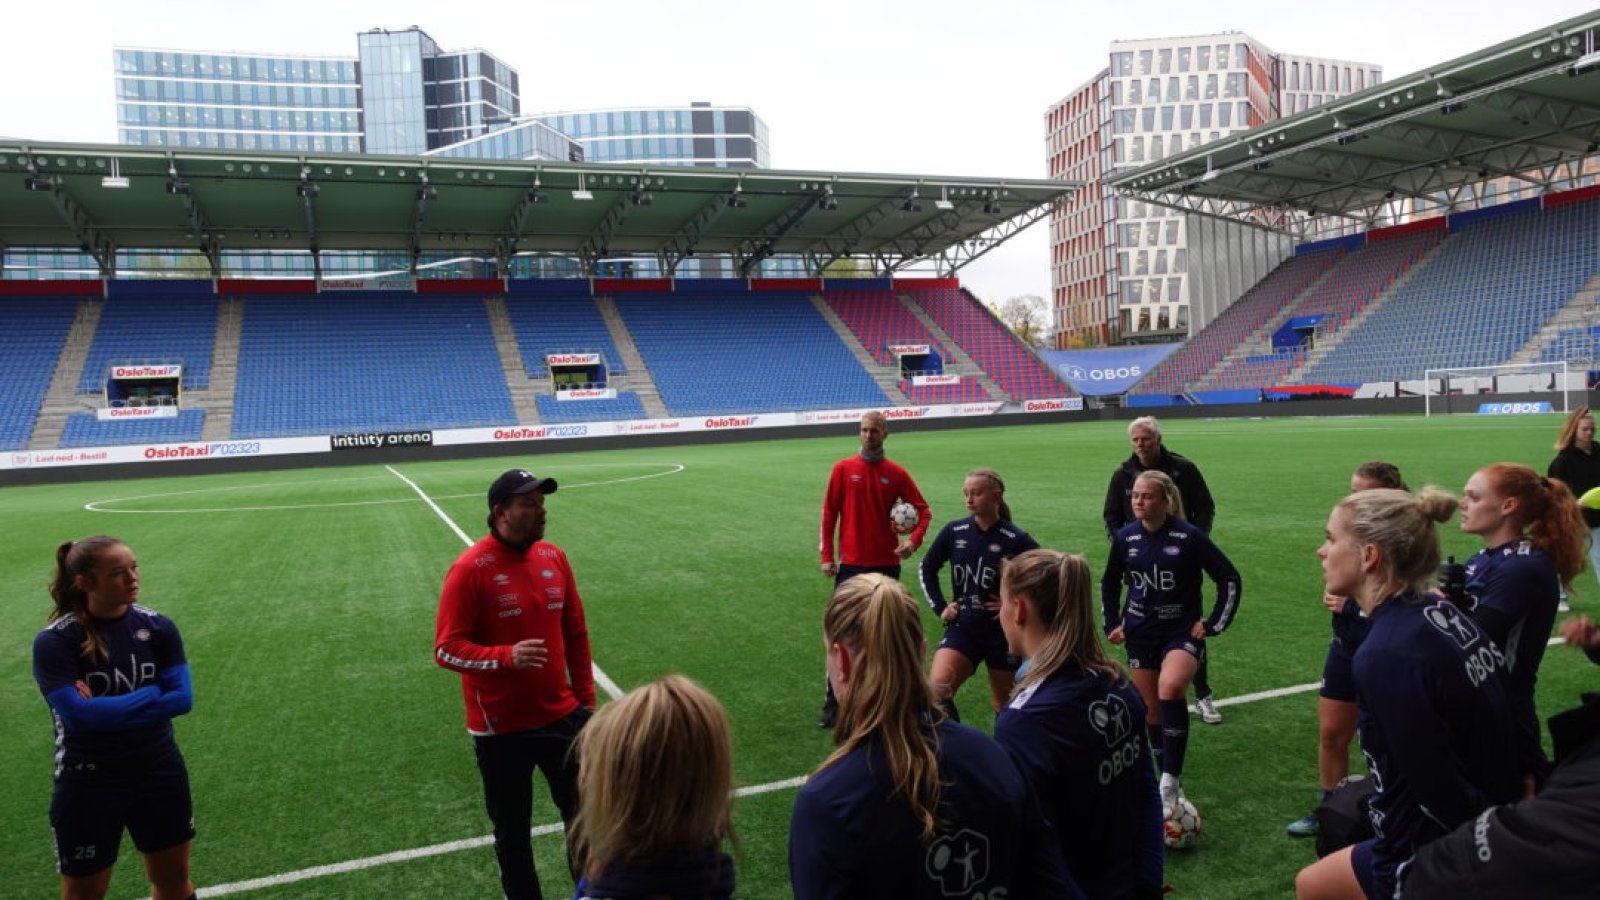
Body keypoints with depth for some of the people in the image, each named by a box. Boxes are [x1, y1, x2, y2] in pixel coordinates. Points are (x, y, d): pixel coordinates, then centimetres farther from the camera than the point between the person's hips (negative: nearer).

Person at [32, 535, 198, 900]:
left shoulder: (157, 627, -5)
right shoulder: (55, 641, -14)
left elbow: (182, 698, -11)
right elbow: (78, 714, -24)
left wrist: (105, 709, -18)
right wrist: (152, 695, -16)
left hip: (160, 773, 3)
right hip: (89, 784, -3)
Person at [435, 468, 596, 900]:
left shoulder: (554, 557, 1)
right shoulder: (471, 569, -15)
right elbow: (446, 648, -15)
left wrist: (586, 698, 10)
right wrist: (506, 657, -30)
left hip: (563, 716, 5)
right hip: (501, 728, -5)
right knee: (513, 833, 12)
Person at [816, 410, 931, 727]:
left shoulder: (897, 474, 2)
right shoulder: (843, 469, 0)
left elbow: (923, 510, 7)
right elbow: (829, 513, 1)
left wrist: (914, 540, -11)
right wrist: (827, 556, -3)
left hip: (887, 563, 1)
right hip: (851, 564, -1)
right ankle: (833, 703, 6)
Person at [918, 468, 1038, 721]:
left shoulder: (1015, 539, -11)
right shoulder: (954, 531, -2)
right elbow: (926, 568, 13)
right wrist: (939, 607, 5)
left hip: (1002, 633, -2)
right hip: (962, 629, 2)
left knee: (1005, 704, 14)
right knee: (937, 690, -20)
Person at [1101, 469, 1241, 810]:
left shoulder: (1188, 536, -13)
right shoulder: (1125, 538, -2)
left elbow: (1230, 579, -5)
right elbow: (1108, 584, 16)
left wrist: (1213, 624, -6)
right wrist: (1112, 625, 10)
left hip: (1182, 632, -4)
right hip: (1140, 636, 4)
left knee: (1170, 690, -30)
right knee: (1151, 709, 9)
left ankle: (1171, 780, -20)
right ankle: (1168, 783, 28)